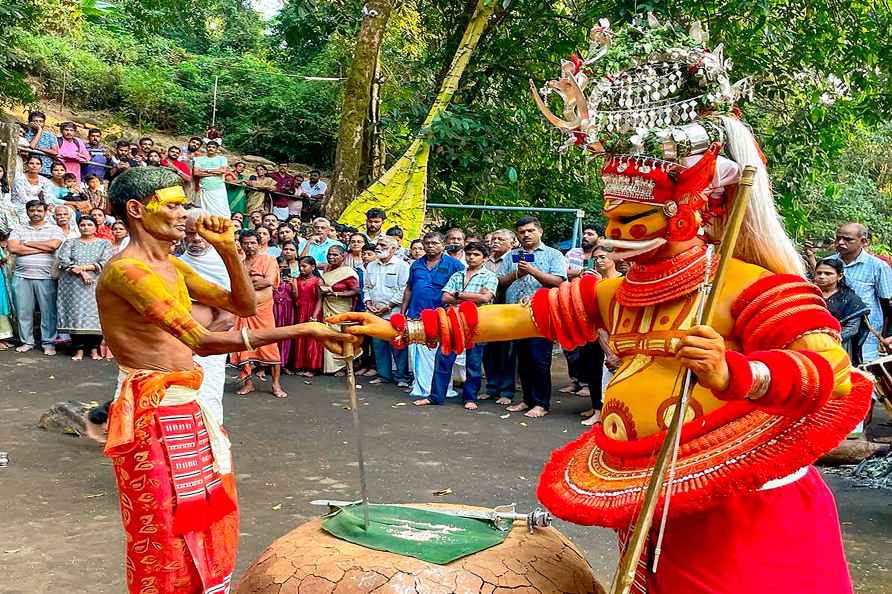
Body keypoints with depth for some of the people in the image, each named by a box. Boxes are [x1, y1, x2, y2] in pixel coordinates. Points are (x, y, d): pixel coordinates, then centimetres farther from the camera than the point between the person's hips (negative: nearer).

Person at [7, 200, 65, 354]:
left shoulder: (55, 230, 7)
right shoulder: (18, 230, 12)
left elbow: (53, 245, -13)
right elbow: (13, 248, -6)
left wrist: (27, 243, -4)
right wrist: (42, 249, -9)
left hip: (46, 277, -2)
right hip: (22, 277, 2)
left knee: (48, 311, -1)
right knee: (23, 311, 5)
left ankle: (48, 343, 7)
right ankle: (27, 341, 16)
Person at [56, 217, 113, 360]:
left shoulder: (104, 243, 12)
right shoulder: (70, 243, 15)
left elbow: (107, 262, -3)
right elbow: (63, 260, -1)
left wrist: (85, 267, -12)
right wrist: (81, 272, -13)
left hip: (97, 286, -1)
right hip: (74, 285, 1)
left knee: (95, 314, -6)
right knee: (76, 314, -5)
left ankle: (94, 350, -1)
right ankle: (79, 350, -2)